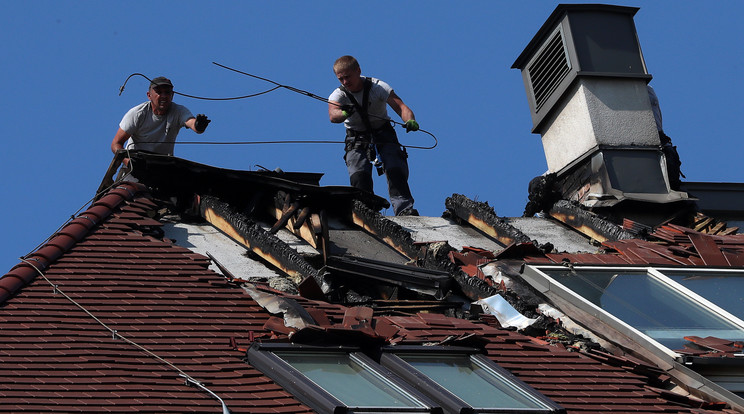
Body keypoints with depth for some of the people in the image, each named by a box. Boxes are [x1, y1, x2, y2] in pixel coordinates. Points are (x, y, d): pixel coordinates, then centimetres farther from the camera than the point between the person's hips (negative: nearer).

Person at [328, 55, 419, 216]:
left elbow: (400, 106, -28)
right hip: (357, 139, 1)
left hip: (383, 134, -1)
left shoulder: (378, 87, -17)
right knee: (359, 176, -21)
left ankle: (403, 207, -23)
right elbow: (333, 115, -35)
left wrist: (410, 120, -50)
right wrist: (345, 113, -60)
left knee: (395, 170, -20)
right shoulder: (338, 95, -13)